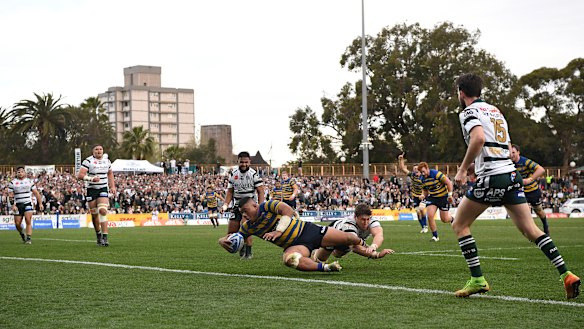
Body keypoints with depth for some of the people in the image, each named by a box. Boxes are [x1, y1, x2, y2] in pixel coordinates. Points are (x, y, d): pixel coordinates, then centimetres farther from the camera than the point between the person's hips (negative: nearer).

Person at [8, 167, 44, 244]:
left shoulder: (29, 181, 9)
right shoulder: (13, 183, 6)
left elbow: (36, 193, 12)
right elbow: (10, 195, 4)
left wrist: (40, 203, 6)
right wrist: (13, 205, -8)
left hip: (28, 204, -1)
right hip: (18, 205, 1)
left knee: (28, 221, -17)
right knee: (17, 223, 0)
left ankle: (28, 239, -17)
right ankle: (22, 234, 30)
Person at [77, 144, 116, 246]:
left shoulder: (106, 160, 8)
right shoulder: (88, 161, -7)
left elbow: (110, 173, 25)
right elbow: (80, 175, -15)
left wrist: (112, 186, 17)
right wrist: (91, 179, -28)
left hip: (103, 189, 2)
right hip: (91, 189, -2)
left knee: (103, 211, -17)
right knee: (94, 214, 4)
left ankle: (105, 237, -18)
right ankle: (98, 236, 22)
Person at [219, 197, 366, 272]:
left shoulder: (267, 206, -13)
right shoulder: (248, 227, 3)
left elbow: (288, 211, -26)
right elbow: (233, 239, 7)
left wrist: (279, 231, -32)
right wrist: (223, 241, -17)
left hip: (307, 230, -3)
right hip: (295, 245, 3)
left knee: (347, 238, -1)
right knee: (289, 259, -36)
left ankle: (361, 243, 34)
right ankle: (324, 267, -37)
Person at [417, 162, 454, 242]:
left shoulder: (436, 174, -22)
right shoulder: (423, 179, -2)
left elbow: (449, 183, -19)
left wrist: (450, 195, -20)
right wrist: (425, 198, 10)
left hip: (443, 197, -5)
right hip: (432, 197, 5)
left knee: (444, 219, 0)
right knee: (429, 216, -14)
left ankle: (452, 219, 39)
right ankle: (435, 236, -1)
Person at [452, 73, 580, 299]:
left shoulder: (469, 112, -3)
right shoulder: (495, 110, 22)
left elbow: (478, 138, -23)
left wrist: (462, 169, -16)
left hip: (491, 177, -7)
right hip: (512, 173, 7)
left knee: (459, 226, 7)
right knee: (531, 230, 4)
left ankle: (477, 280, 0)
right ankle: (566, 275, -8)